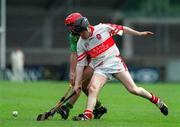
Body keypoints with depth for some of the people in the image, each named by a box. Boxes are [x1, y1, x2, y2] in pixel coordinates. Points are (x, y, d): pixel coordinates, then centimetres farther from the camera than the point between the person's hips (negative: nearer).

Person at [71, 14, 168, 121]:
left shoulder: (103, 28, -9)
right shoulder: (81, 44, -2)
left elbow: (121, 29, 2)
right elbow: (80, 64, 1)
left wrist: (139, 34, 5)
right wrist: (77, 83, -3)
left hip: (115, 63, -2)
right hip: (100, 68, 2)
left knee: (133, 89, -5)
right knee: (92, 89, -22)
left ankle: (156, 100, 13)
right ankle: (88, 114, -26)